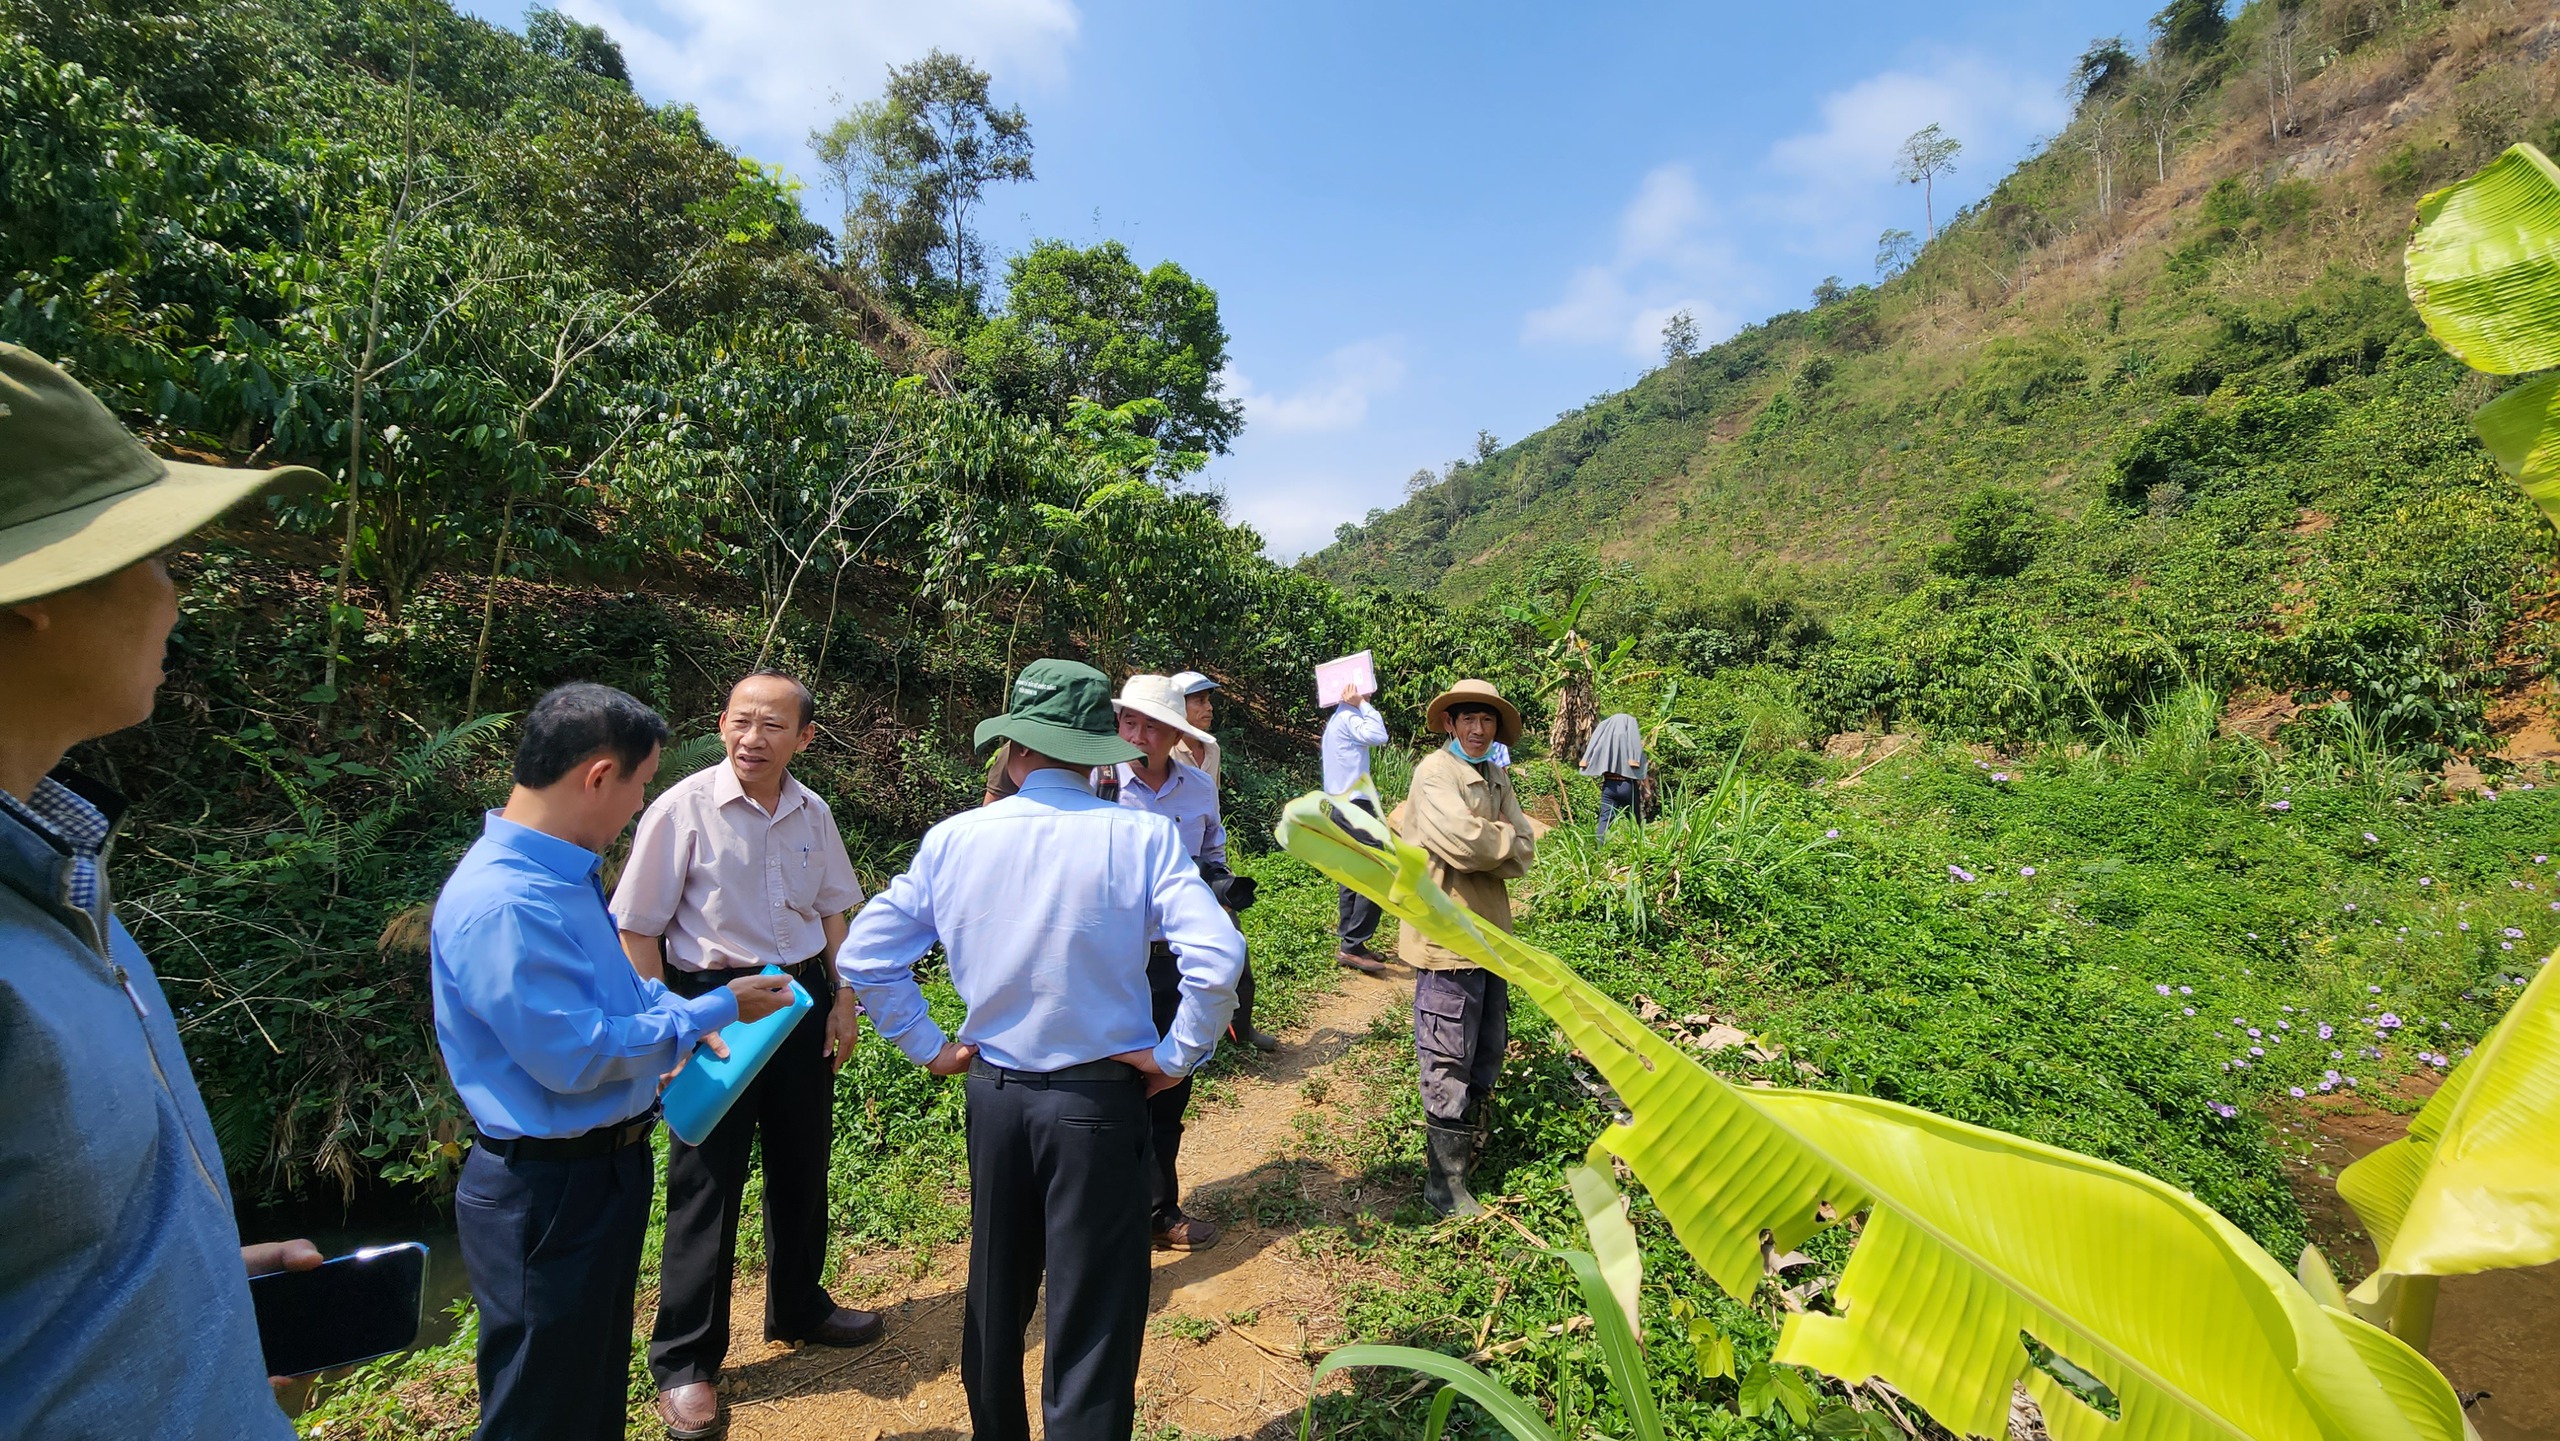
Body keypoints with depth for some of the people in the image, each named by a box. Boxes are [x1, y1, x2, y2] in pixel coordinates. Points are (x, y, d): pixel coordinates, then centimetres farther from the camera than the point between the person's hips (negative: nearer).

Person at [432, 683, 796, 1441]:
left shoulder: (567, 873, 3)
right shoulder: (503, 903, -29)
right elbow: (578, 1056, -28)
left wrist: (684, 1015, 4)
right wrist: (713, 1010, -18)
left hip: (610, 1165, 9)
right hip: (550, 1194, -9)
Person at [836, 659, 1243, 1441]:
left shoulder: (953, 839, -6)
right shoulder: (1139, 835, -16)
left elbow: (861, 957, -2)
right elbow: (1217, 957, -24)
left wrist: (928, 1047, 6)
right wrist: (1176, 1056, -10)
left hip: (993, 1092, 4)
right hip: (1100, 1098, -4)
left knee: (994, 1297, 25)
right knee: (1093, 1322, 10)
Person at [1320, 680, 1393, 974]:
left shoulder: (1336, 720, 17)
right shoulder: (1347, 718, -12)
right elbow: (1378, 736, -27)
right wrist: (1363, 704, -18)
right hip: (1355, 806, -11)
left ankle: (1348, 943, 16)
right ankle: (1352, 947, -9)